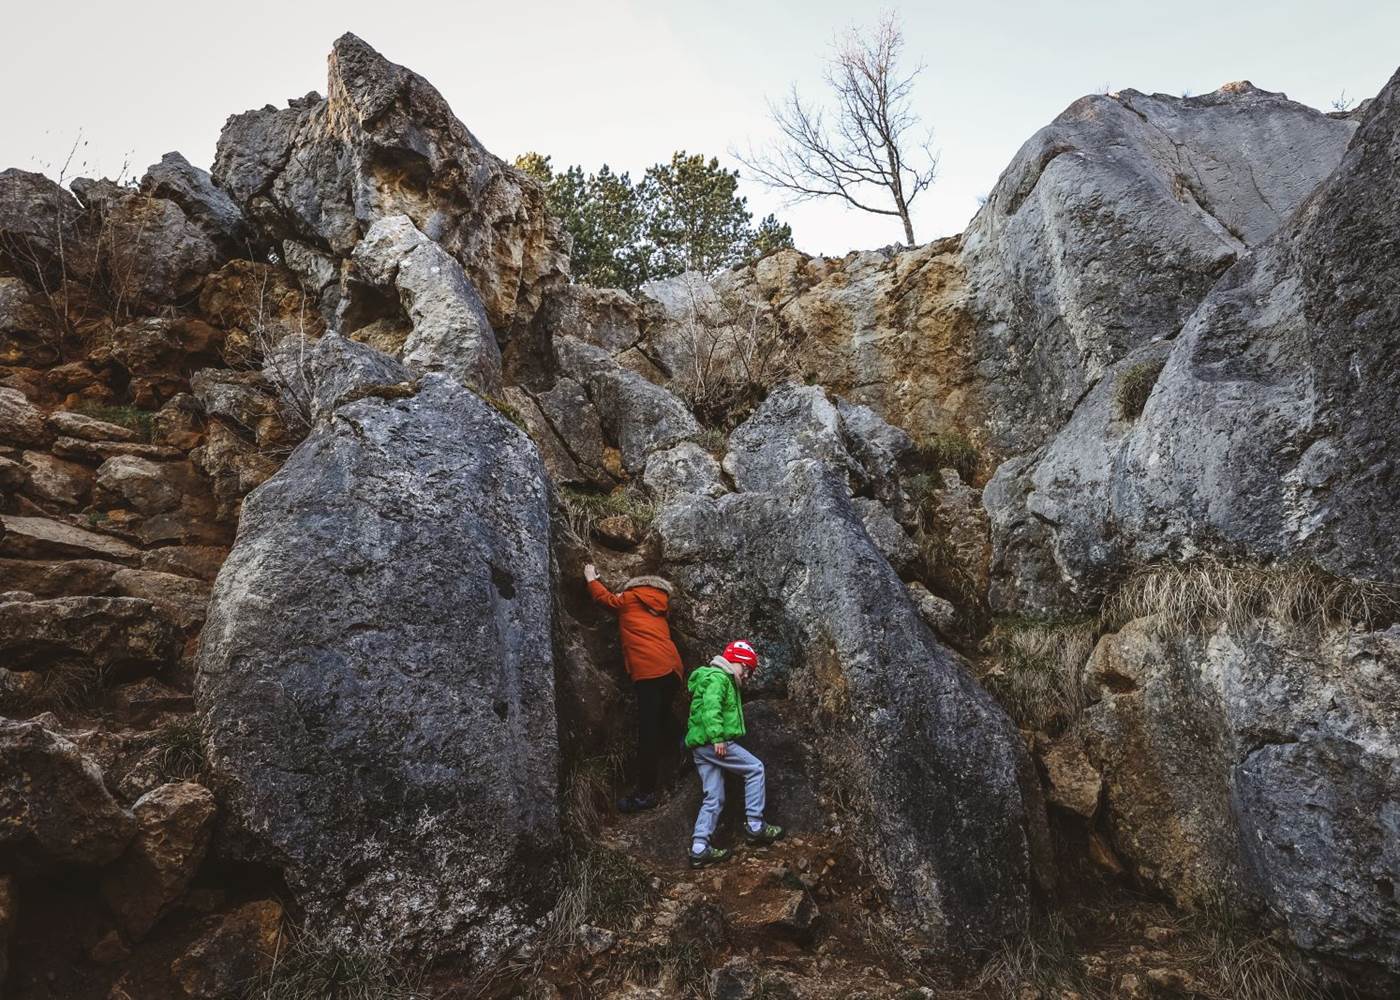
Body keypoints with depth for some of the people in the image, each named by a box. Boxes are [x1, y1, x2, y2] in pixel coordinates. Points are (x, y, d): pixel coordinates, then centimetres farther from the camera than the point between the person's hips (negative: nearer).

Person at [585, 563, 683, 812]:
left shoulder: (630, 599, 12)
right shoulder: (660, 608, 27)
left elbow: (605, 597, 28)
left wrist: (591, 577, 43)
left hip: (649, 672, -7)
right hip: (672, 669, 7)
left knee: (648, 732, -8)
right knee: (661, 727, 15)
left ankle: (646, 793, -8)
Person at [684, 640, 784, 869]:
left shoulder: (724, 680, 26)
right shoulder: (718, 677, -7)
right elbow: (710, 707, -22)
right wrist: (718, 737, -28)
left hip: (700, 746, 10)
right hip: (711, 741, -10)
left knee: (714, 798, 8)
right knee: (755, 768, -2)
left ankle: (699, 849, 5)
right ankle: (755, 826, -1)